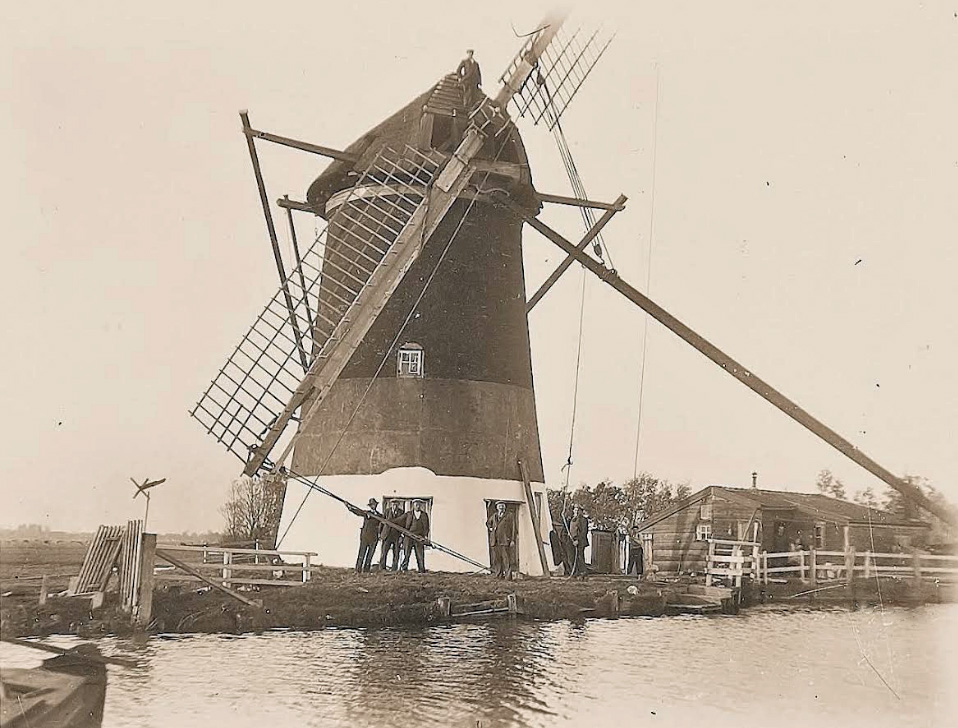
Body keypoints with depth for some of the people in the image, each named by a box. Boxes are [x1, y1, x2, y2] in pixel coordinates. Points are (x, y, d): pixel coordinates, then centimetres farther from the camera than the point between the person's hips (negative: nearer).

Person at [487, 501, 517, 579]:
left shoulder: (510, 516, 5)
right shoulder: (494, 516, 18)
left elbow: (513, 529, 0)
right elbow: (488, 522, 39)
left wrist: (513, 540, -8)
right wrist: (490, 528, 18)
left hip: (505, 541, -5)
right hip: (495, 541, 5)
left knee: (506, 559, -8)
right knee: (496, 559, 3)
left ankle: (508, 576, -8)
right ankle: (498, 575, 8)